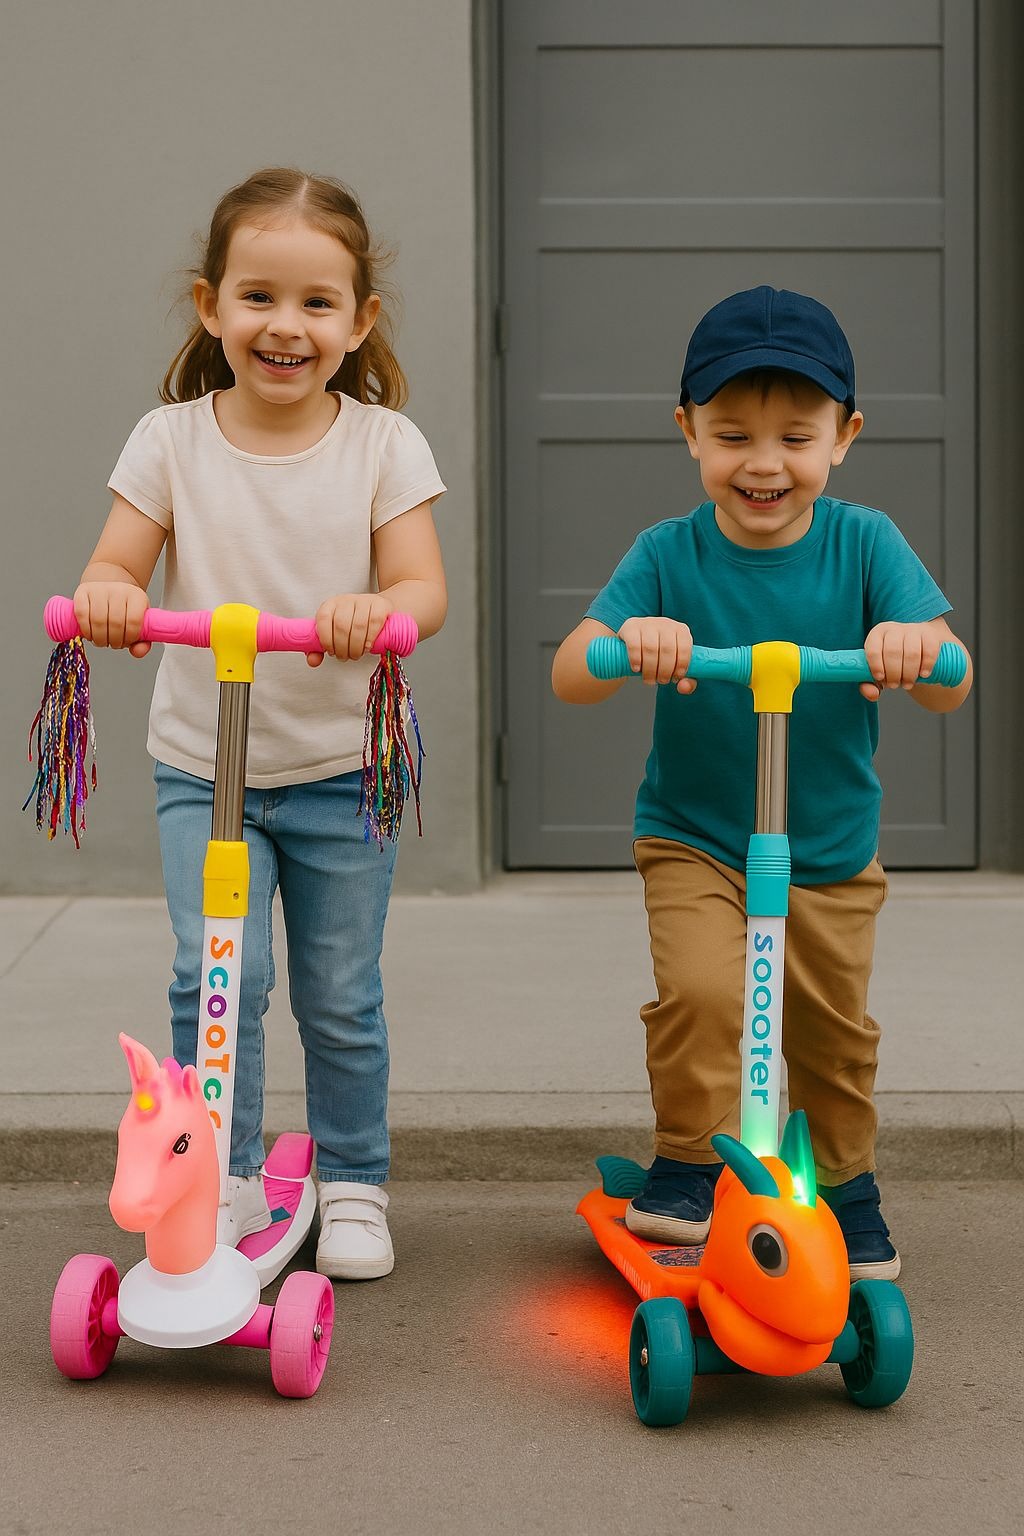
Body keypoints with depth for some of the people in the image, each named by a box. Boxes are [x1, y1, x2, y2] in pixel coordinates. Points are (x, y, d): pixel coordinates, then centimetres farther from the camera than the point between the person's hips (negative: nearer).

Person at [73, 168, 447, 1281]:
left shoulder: (381, 443, -5)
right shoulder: (172, 439, -4)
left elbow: (425, 588, -12)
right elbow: (113, 571, -5)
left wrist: (376, 608, -36)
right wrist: (107, 596, -30)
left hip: (341, 771, 0)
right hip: (201, 767, 0)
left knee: (341, 999, 7)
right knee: (218, 971, -14)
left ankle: (352, 1185, 27)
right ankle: (224, 1179, 4)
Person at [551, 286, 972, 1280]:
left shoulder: (862, 543, -11)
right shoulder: (668, 555, -12)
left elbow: (951, 686, -19)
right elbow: (568, 675, -21)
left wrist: (913, 646, -43)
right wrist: (625, 640, -43)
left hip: (832, 853, 2)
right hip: (692, 839, -1)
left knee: (834, 1033, 10)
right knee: (701, 992, -22)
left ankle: (846, 1189, 35)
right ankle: (689, 1171, -1)